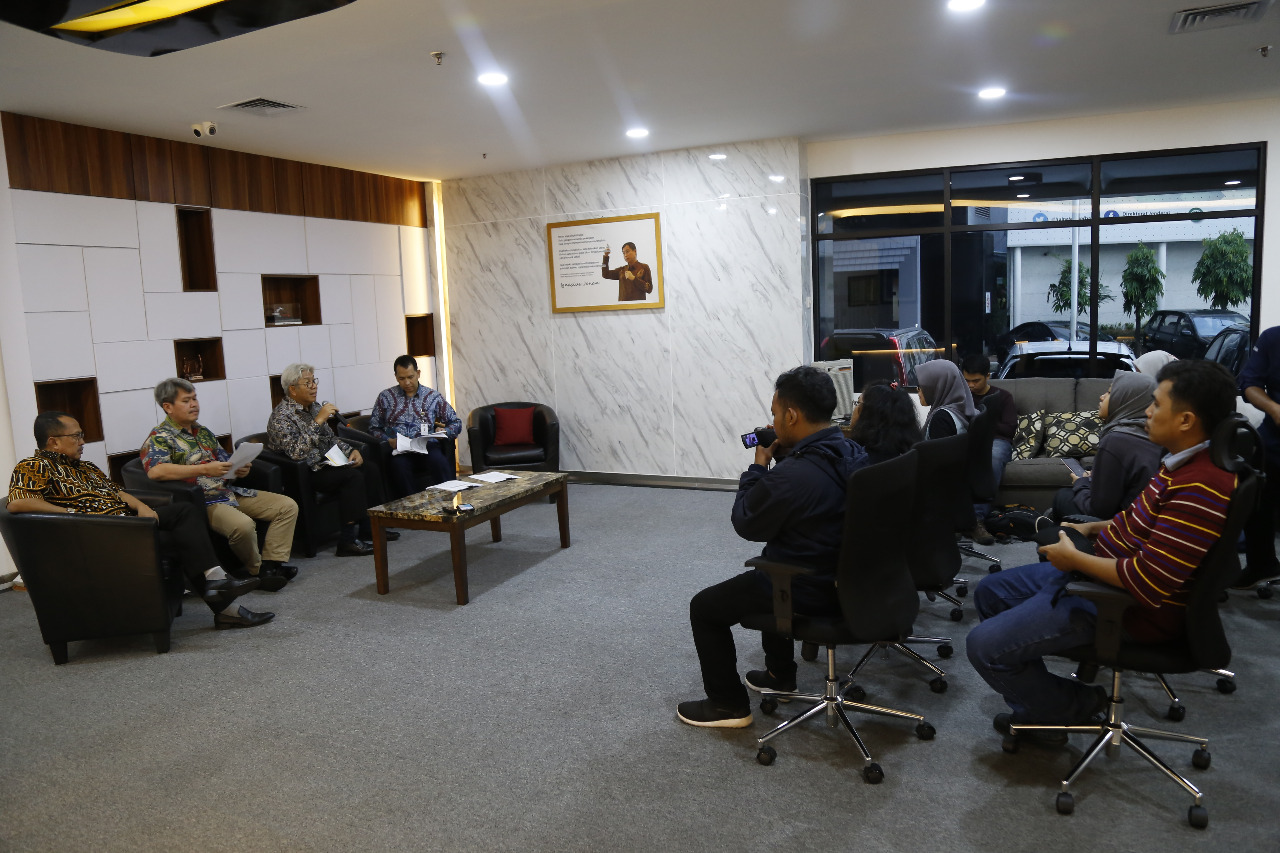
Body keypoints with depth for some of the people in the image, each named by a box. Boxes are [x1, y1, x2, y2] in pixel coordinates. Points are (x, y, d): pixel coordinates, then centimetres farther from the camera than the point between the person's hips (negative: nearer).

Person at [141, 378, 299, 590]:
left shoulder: (203, 432, 20)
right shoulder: (159, 439, -6)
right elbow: (155, 471, -26)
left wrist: (239, 470, 1)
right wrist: (205, 470, -31)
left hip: (230, 491, 9)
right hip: (203, 501, -9)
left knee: (288, 506, -3)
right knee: (242, 525, -36)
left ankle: (271, 564, -11)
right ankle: (257, 570, -9)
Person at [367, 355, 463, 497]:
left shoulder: (433, 396, 16)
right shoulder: (385, 397, 16)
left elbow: (456, 423, 18)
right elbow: (373, 428, 16)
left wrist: (444, 432, -4)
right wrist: (388, 440, -4)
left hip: (427, 447, 0)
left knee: (438, 461, -36)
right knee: (399, 465, -37)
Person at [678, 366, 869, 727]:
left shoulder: (789, 477, -31)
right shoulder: (854, 455, -4)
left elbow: (746, 524, -14)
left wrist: (759, 466, -6)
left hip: (808, 592, -9)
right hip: (850, 580, 9)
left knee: (704, 607, 9)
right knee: (768, 577, 37)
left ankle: (729, 704, 21)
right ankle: (780, 674, 46)